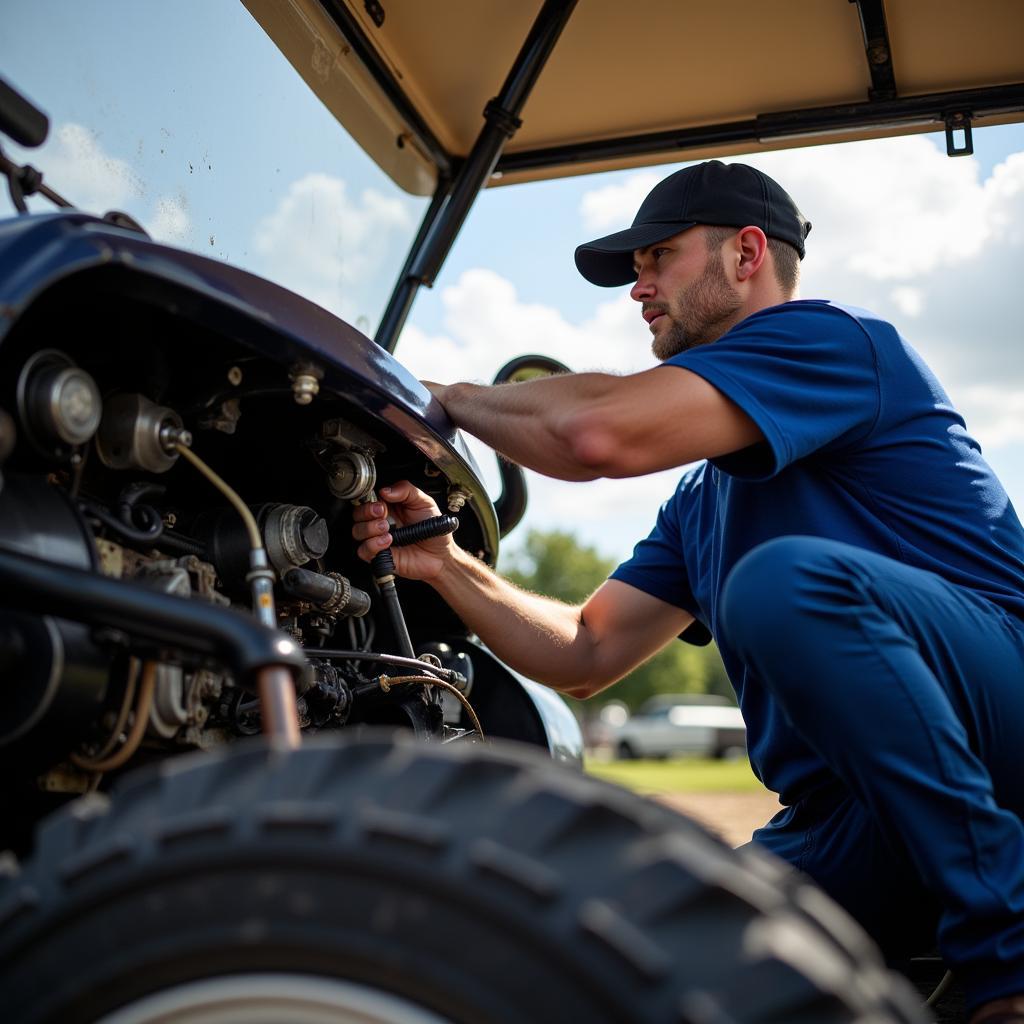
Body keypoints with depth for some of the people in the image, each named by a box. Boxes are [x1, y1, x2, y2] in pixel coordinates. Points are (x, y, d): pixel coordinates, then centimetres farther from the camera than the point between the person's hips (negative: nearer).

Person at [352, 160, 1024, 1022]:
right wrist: (443, 564, 7)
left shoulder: (827, 338, -6)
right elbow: (585, 655, 18)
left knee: (788, 578, -32)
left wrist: (455, 397, -3)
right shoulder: (700, 500, 21)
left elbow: (601, 433, -21)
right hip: (848, 831, 7)